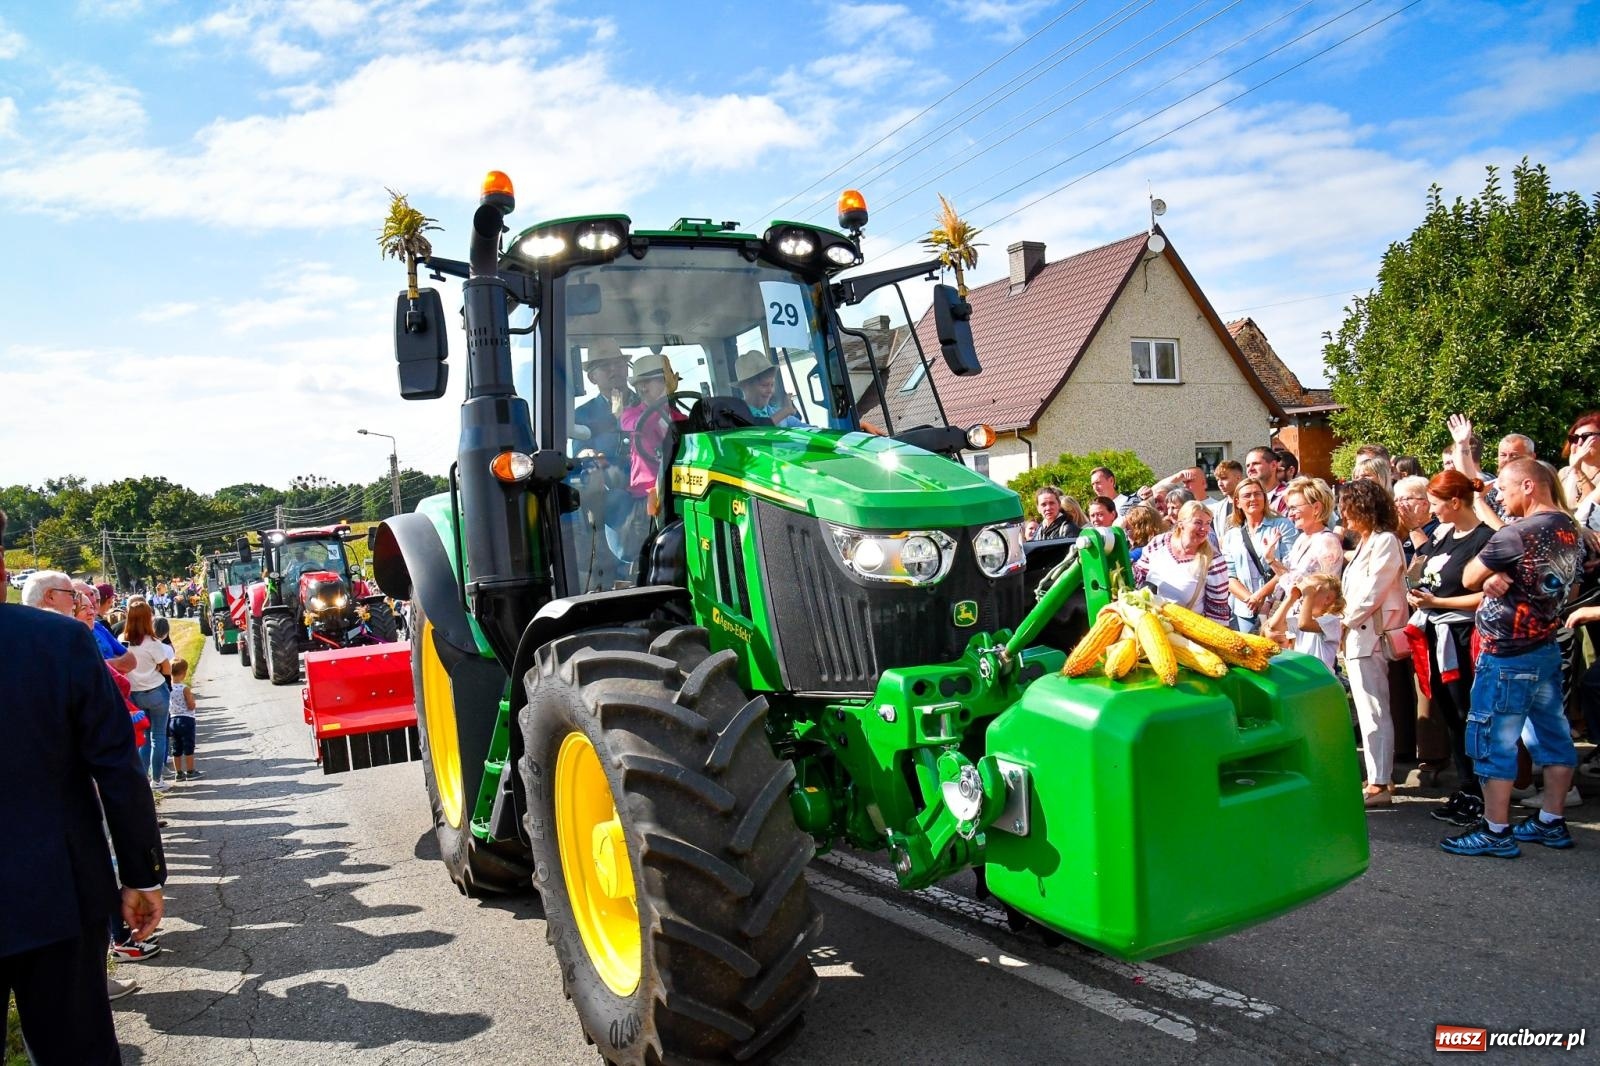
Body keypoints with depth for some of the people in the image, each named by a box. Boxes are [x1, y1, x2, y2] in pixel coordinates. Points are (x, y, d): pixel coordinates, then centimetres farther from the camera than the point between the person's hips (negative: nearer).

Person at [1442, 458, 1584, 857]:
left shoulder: (1517, 533, -20)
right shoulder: (1571, 531, 7)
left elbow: (1469, 578, -13)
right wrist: (1504, 579, -3)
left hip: (1507, 655, -9)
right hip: (1547, 648, 9)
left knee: (1493, 740, -2)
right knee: (1551, 735, 15)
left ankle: (1495, 832, 3)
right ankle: (1552, 821, 25)